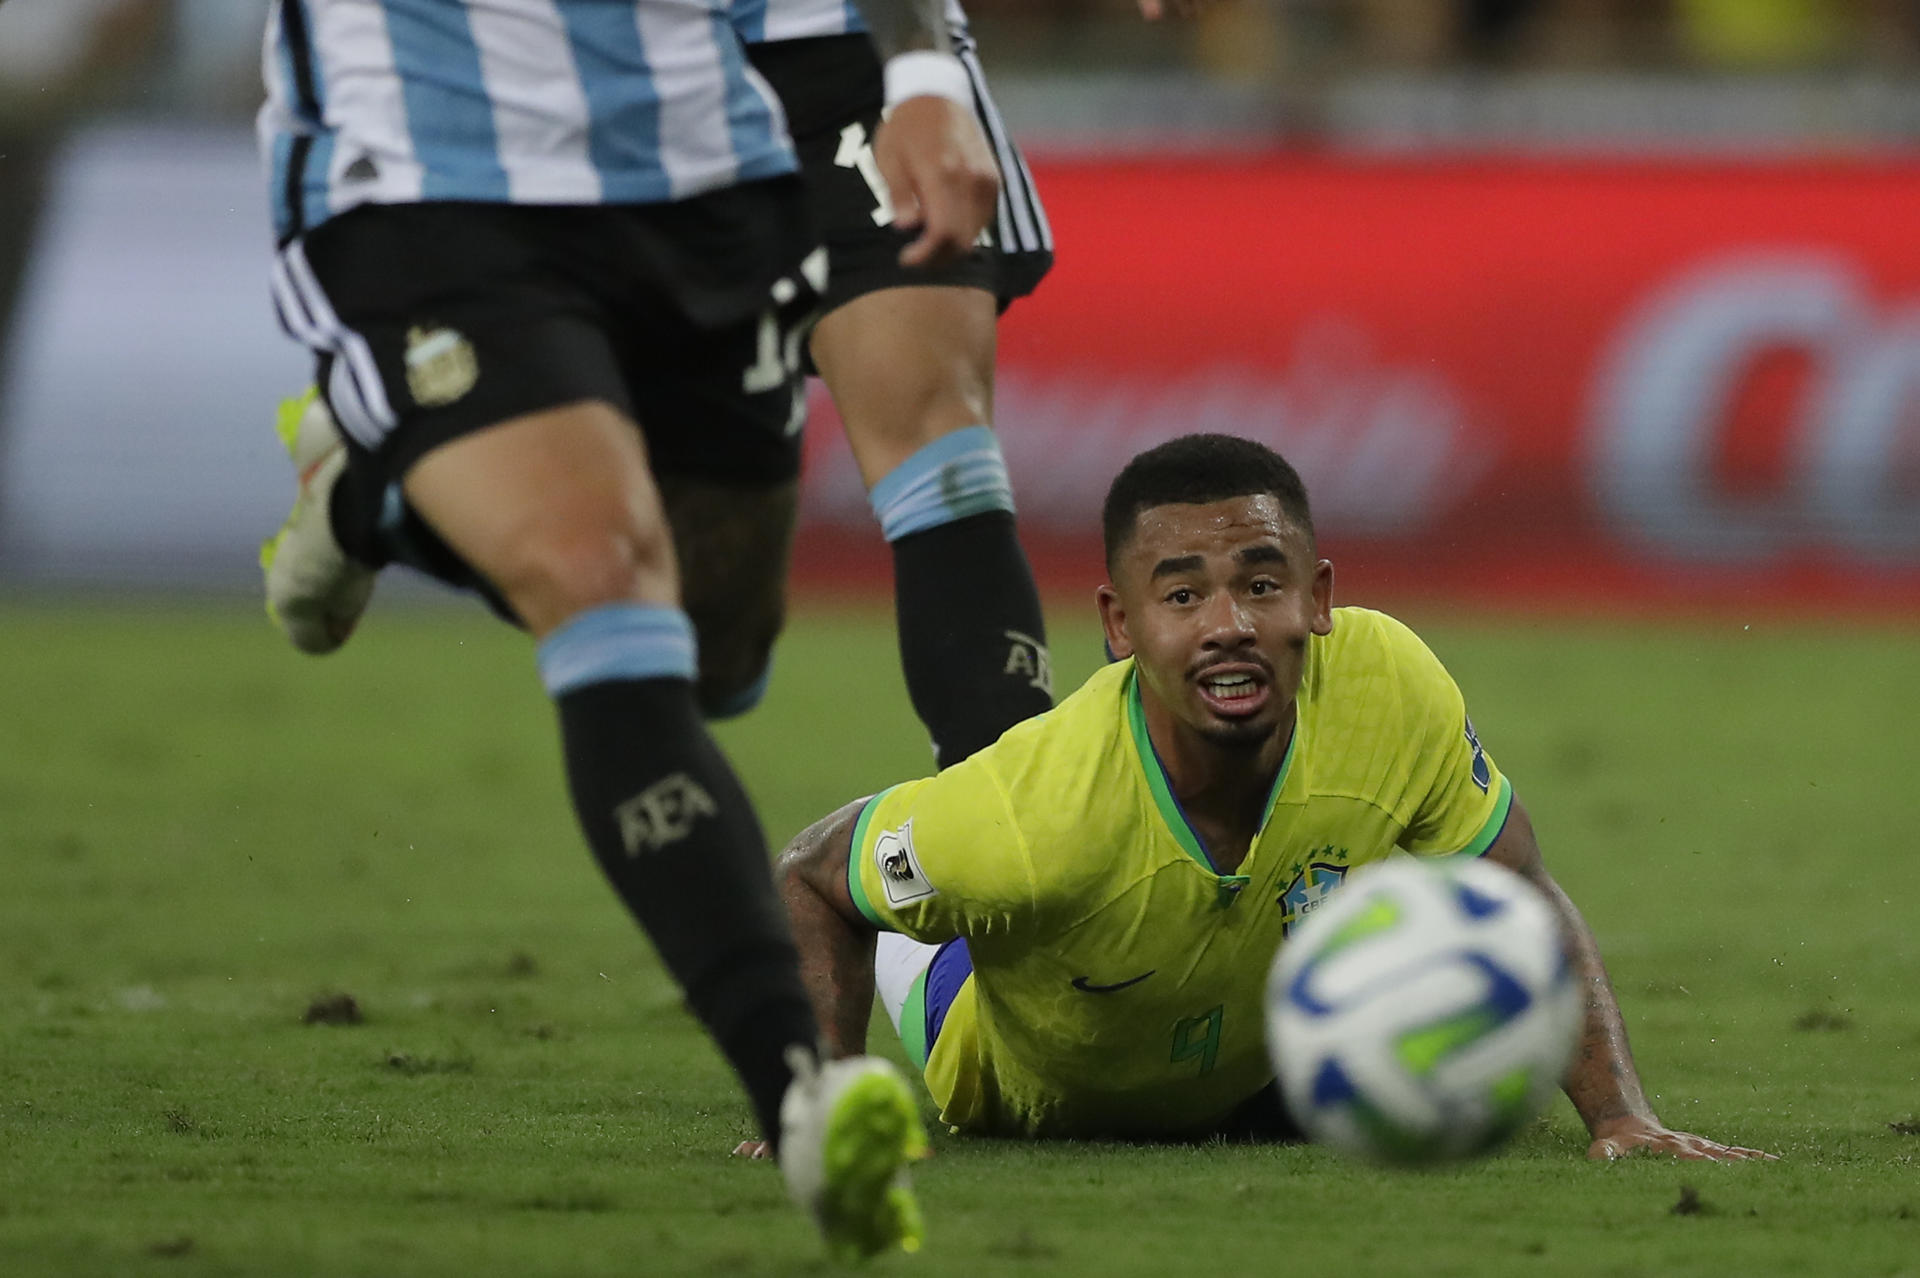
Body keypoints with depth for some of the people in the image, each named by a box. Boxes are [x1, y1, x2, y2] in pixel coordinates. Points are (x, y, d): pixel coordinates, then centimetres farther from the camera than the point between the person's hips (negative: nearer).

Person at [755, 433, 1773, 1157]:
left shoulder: (1392, 691, -39)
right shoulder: (1032, 819, -48)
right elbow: (808, 880, -29)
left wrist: (1621, 1116, -35)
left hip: (1260, 1079, 2)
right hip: (1022, 1096, -2)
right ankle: (901, 960, 47)